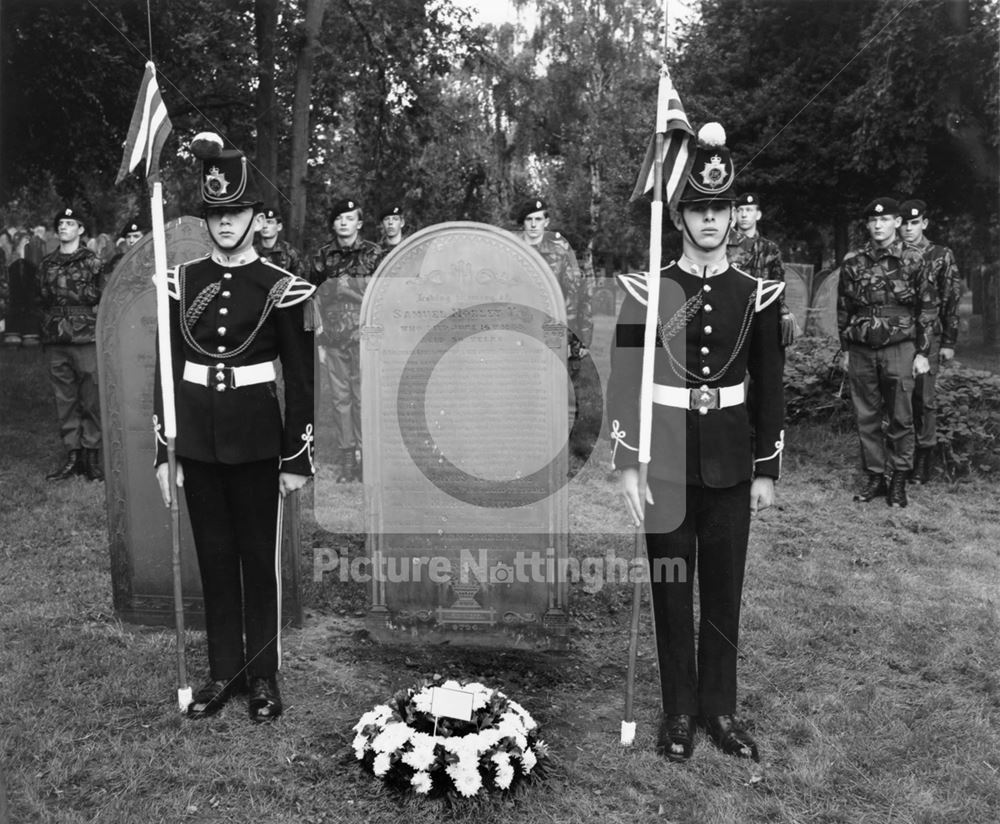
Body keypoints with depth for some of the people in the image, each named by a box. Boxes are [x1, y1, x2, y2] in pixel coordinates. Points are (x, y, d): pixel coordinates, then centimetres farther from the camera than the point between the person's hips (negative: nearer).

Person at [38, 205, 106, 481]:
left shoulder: (92, 262, 0)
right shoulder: (47, 264, 14)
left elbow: (103, 300, -3)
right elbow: (41, 300, 21)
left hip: (86, 338, -5)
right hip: (56, 341, 5)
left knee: (91, 400, -3)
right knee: (64, 400, 6)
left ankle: (91, 456, 4)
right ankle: (72, 455, 13)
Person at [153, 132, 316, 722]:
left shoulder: (281, 288, -6)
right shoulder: (183, 282, 4)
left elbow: (301, 379, -4)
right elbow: (168, 369, 6)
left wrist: (297, 459, -5)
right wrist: (164, 452, 3)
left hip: (256, 439, -3)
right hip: (197, 439, 3)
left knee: (260, 556, 7)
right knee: (214, 556, 12)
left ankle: (264, 674, 22)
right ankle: (225, 671, 26)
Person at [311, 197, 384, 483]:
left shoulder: (373, 254, 0)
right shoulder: (322, 257, 9)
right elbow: (316, 301, 12)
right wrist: (320, 342, 8)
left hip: (363, 338, -3)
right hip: (333, 340, 3)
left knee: (363, 397, -3)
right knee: (340, 398, 7)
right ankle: (347, 453, 16)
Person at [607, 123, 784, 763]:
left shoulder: (759, 295, 2)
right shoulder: (646, 292, -4)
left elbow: (770, 389, 6)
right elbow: (624, 384, -5)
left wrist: (768, 471, 4)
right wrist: (627, 466, -9)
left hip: (731, 467, 2)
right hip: (665, 465, -1)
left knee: (725, 592, 11)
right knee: (672, 591, 9)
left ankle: (721, 708, 28)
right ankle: (680, 711, 25)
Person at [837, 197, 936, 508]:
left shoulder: (912, 260, -1)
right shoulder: (852, 262, 5)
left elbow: (928, 308, 1)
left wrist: (922, 352, -3)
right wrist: (845, 350, 9)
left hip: (899, 350, -2)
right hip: (861, 351, 2)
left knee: (900, 419, 3)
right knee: (866, 418, 7)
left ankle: (899, 480, 14)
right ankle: (874, 476, 18)